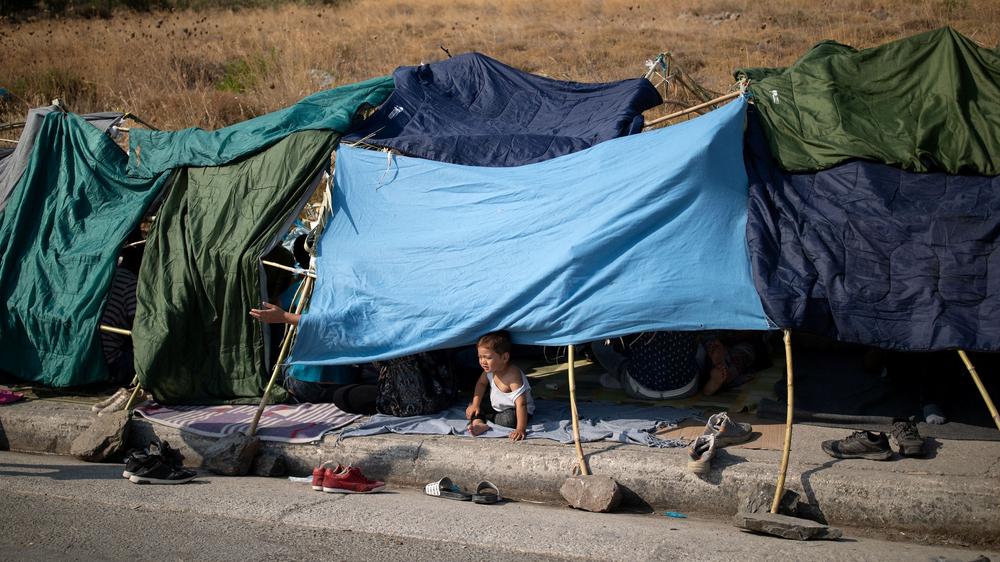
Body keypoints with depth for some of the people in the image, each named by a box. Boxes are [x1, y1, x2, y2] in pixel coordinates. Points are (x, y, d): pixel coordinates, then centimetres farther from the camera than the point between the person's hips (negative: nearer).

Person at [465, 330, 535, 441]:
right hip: (496, 406, 7)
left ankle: (486, 417, -6)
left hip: (514, 411, -7)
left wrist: (520, 429, -48)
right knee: (472, 405, 0)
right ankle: (478, 423, -27)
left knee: (509, 419, -36)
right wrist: (475, 404, 0)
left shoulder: (513, 376, -38)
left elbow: (521, 403, -42)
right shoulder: (490, 369, -14)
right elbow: (481, 383, 9)